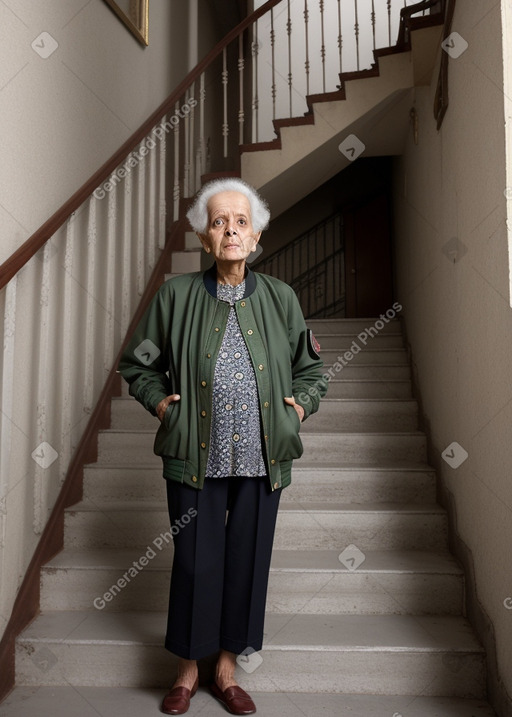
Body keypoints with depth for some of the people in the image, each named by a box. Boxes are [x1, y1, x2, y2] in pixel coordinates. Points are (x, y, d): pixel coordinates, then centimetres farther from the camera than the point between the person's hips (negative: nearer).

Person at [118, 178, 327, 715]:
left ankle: (226, 669, 34)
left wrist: (300, 406, -1)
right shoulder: (176, 295, 0)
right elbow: (137, 363, 11)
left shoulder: (280, 297, 4)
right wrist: (160, 401, -3)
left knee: (248, 560, 11)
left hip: (262, 456, 2)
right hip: (195, 454, -1)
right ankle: (187, 671, 32)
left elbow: (311, 369, 14)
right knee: (195, 562, 7)